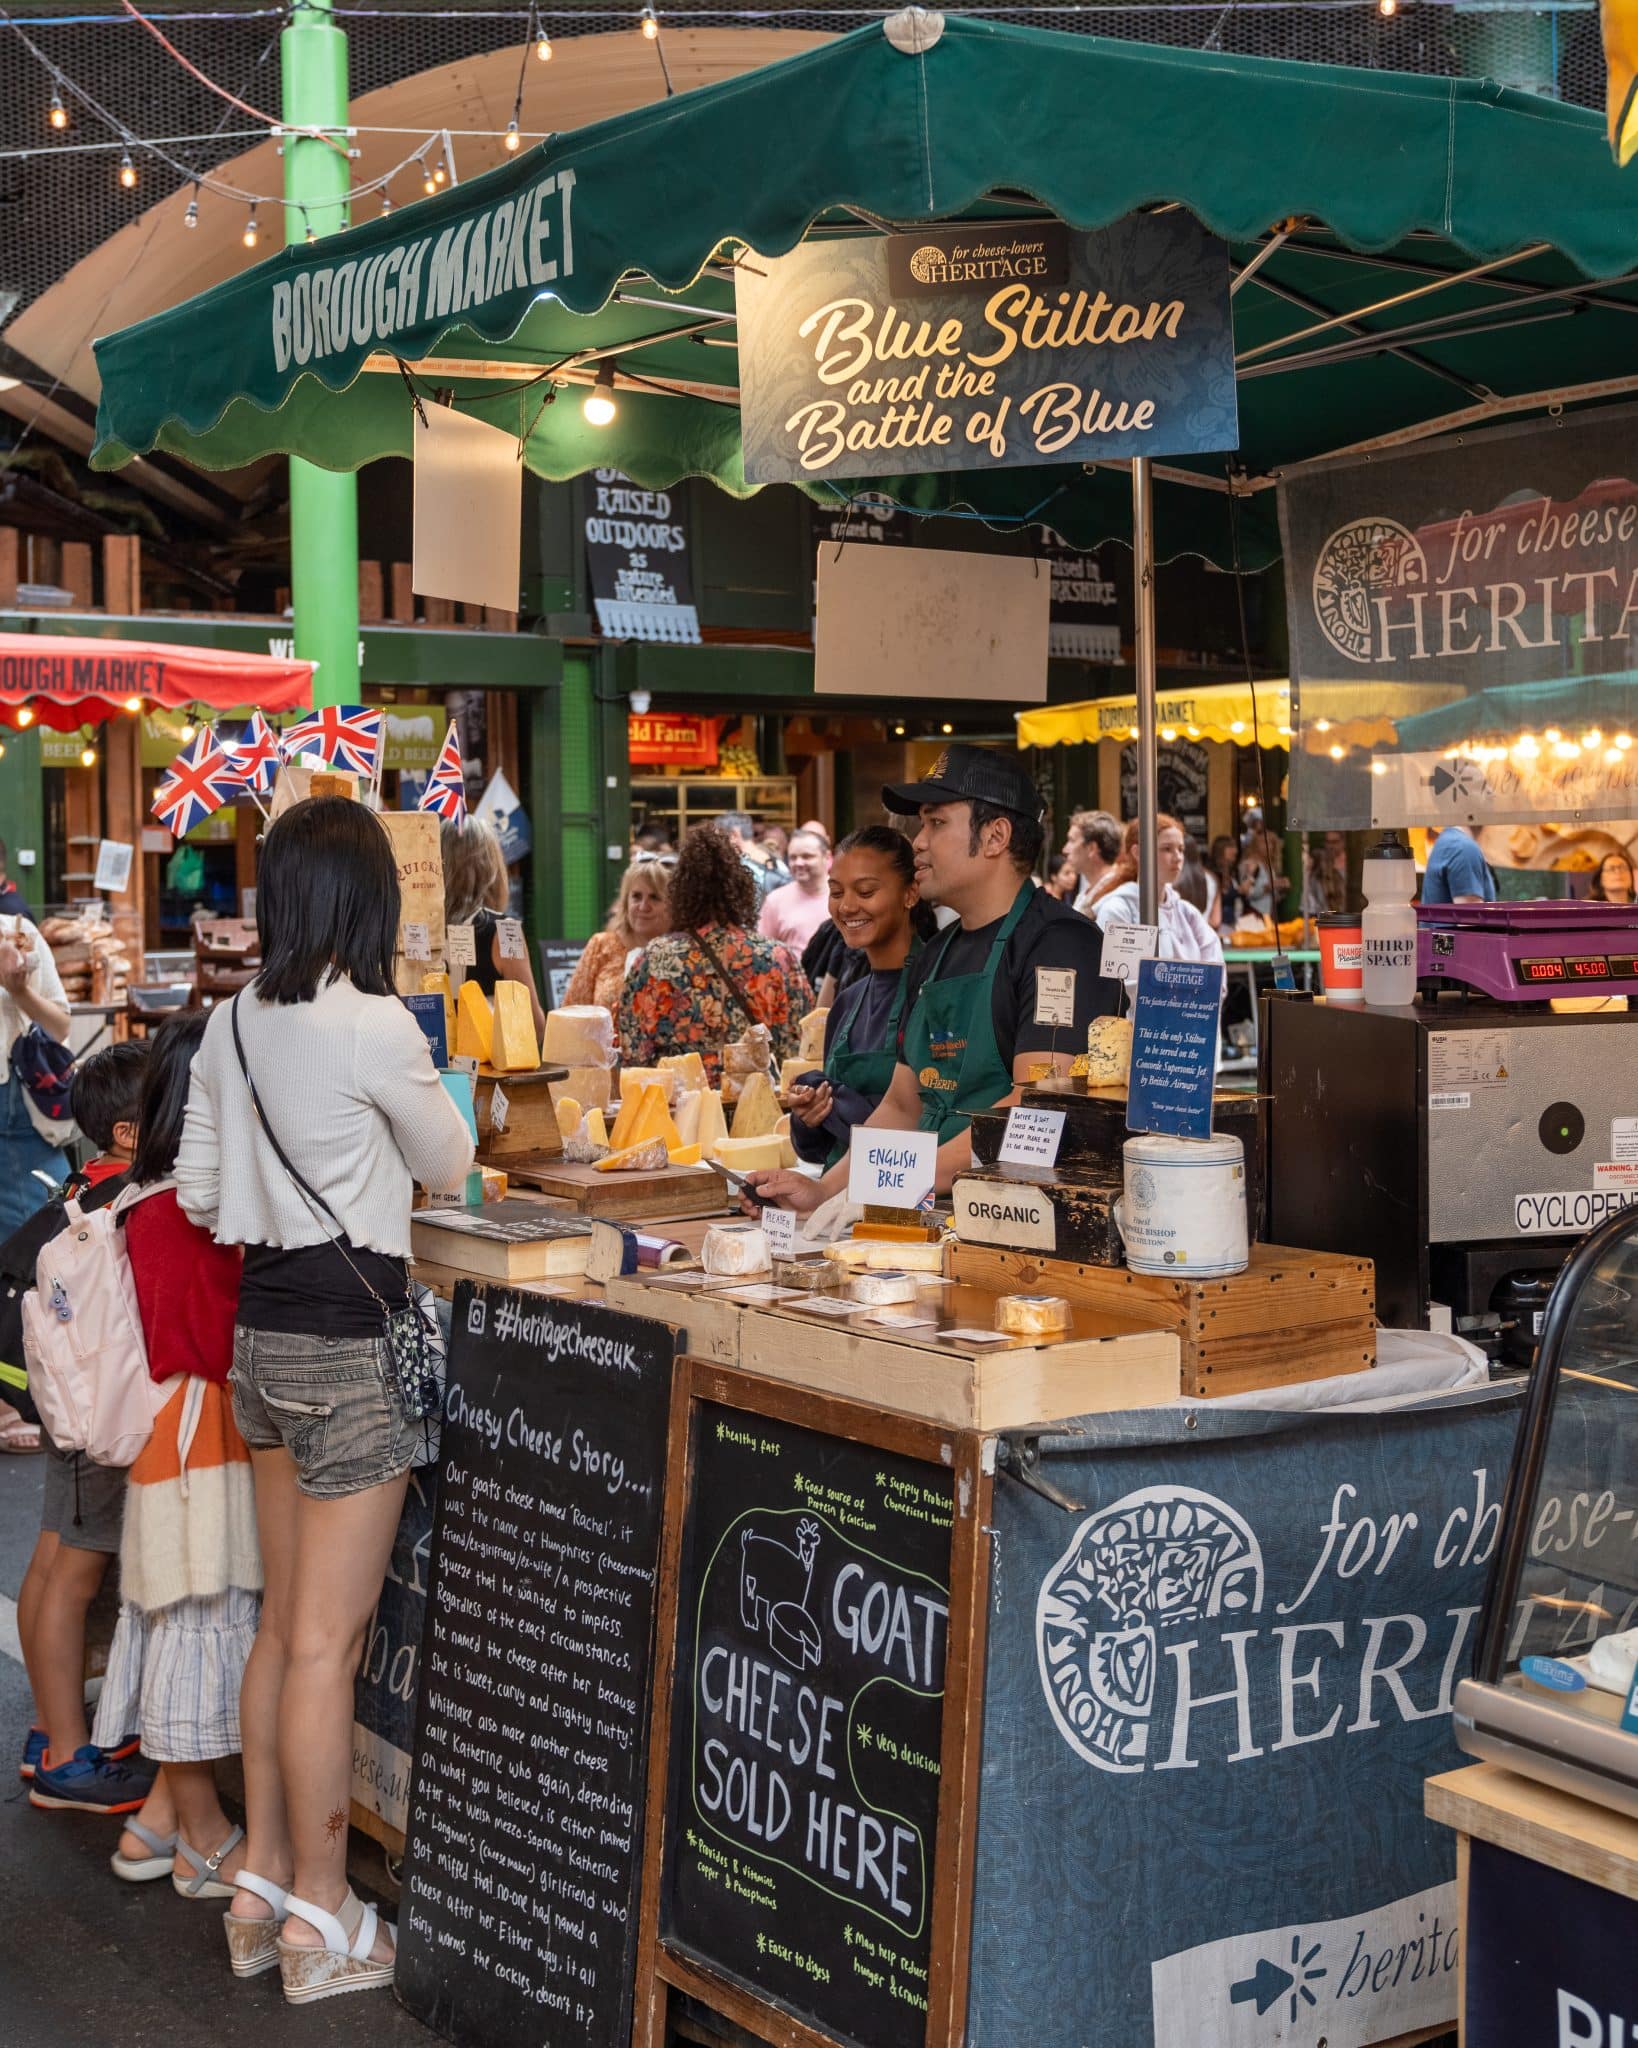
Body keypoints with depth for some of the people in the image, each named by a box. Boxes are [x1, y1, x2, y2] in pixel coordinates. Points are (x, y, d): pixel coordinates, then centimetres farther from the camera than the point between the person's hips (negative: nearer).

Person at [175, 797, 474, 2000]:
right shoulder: (374, 1025, -16)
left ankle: (263, 1885, 26)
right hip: (352, 1338, -7)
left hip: (262, 1334, 7)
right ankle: (321, 1922, 10)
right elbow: (451, 1166, -1)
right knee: (329, 1642, 0)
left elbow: (198, 1193, 10)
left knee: (285, 1623, 17)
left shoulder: (232, 1024, 4)